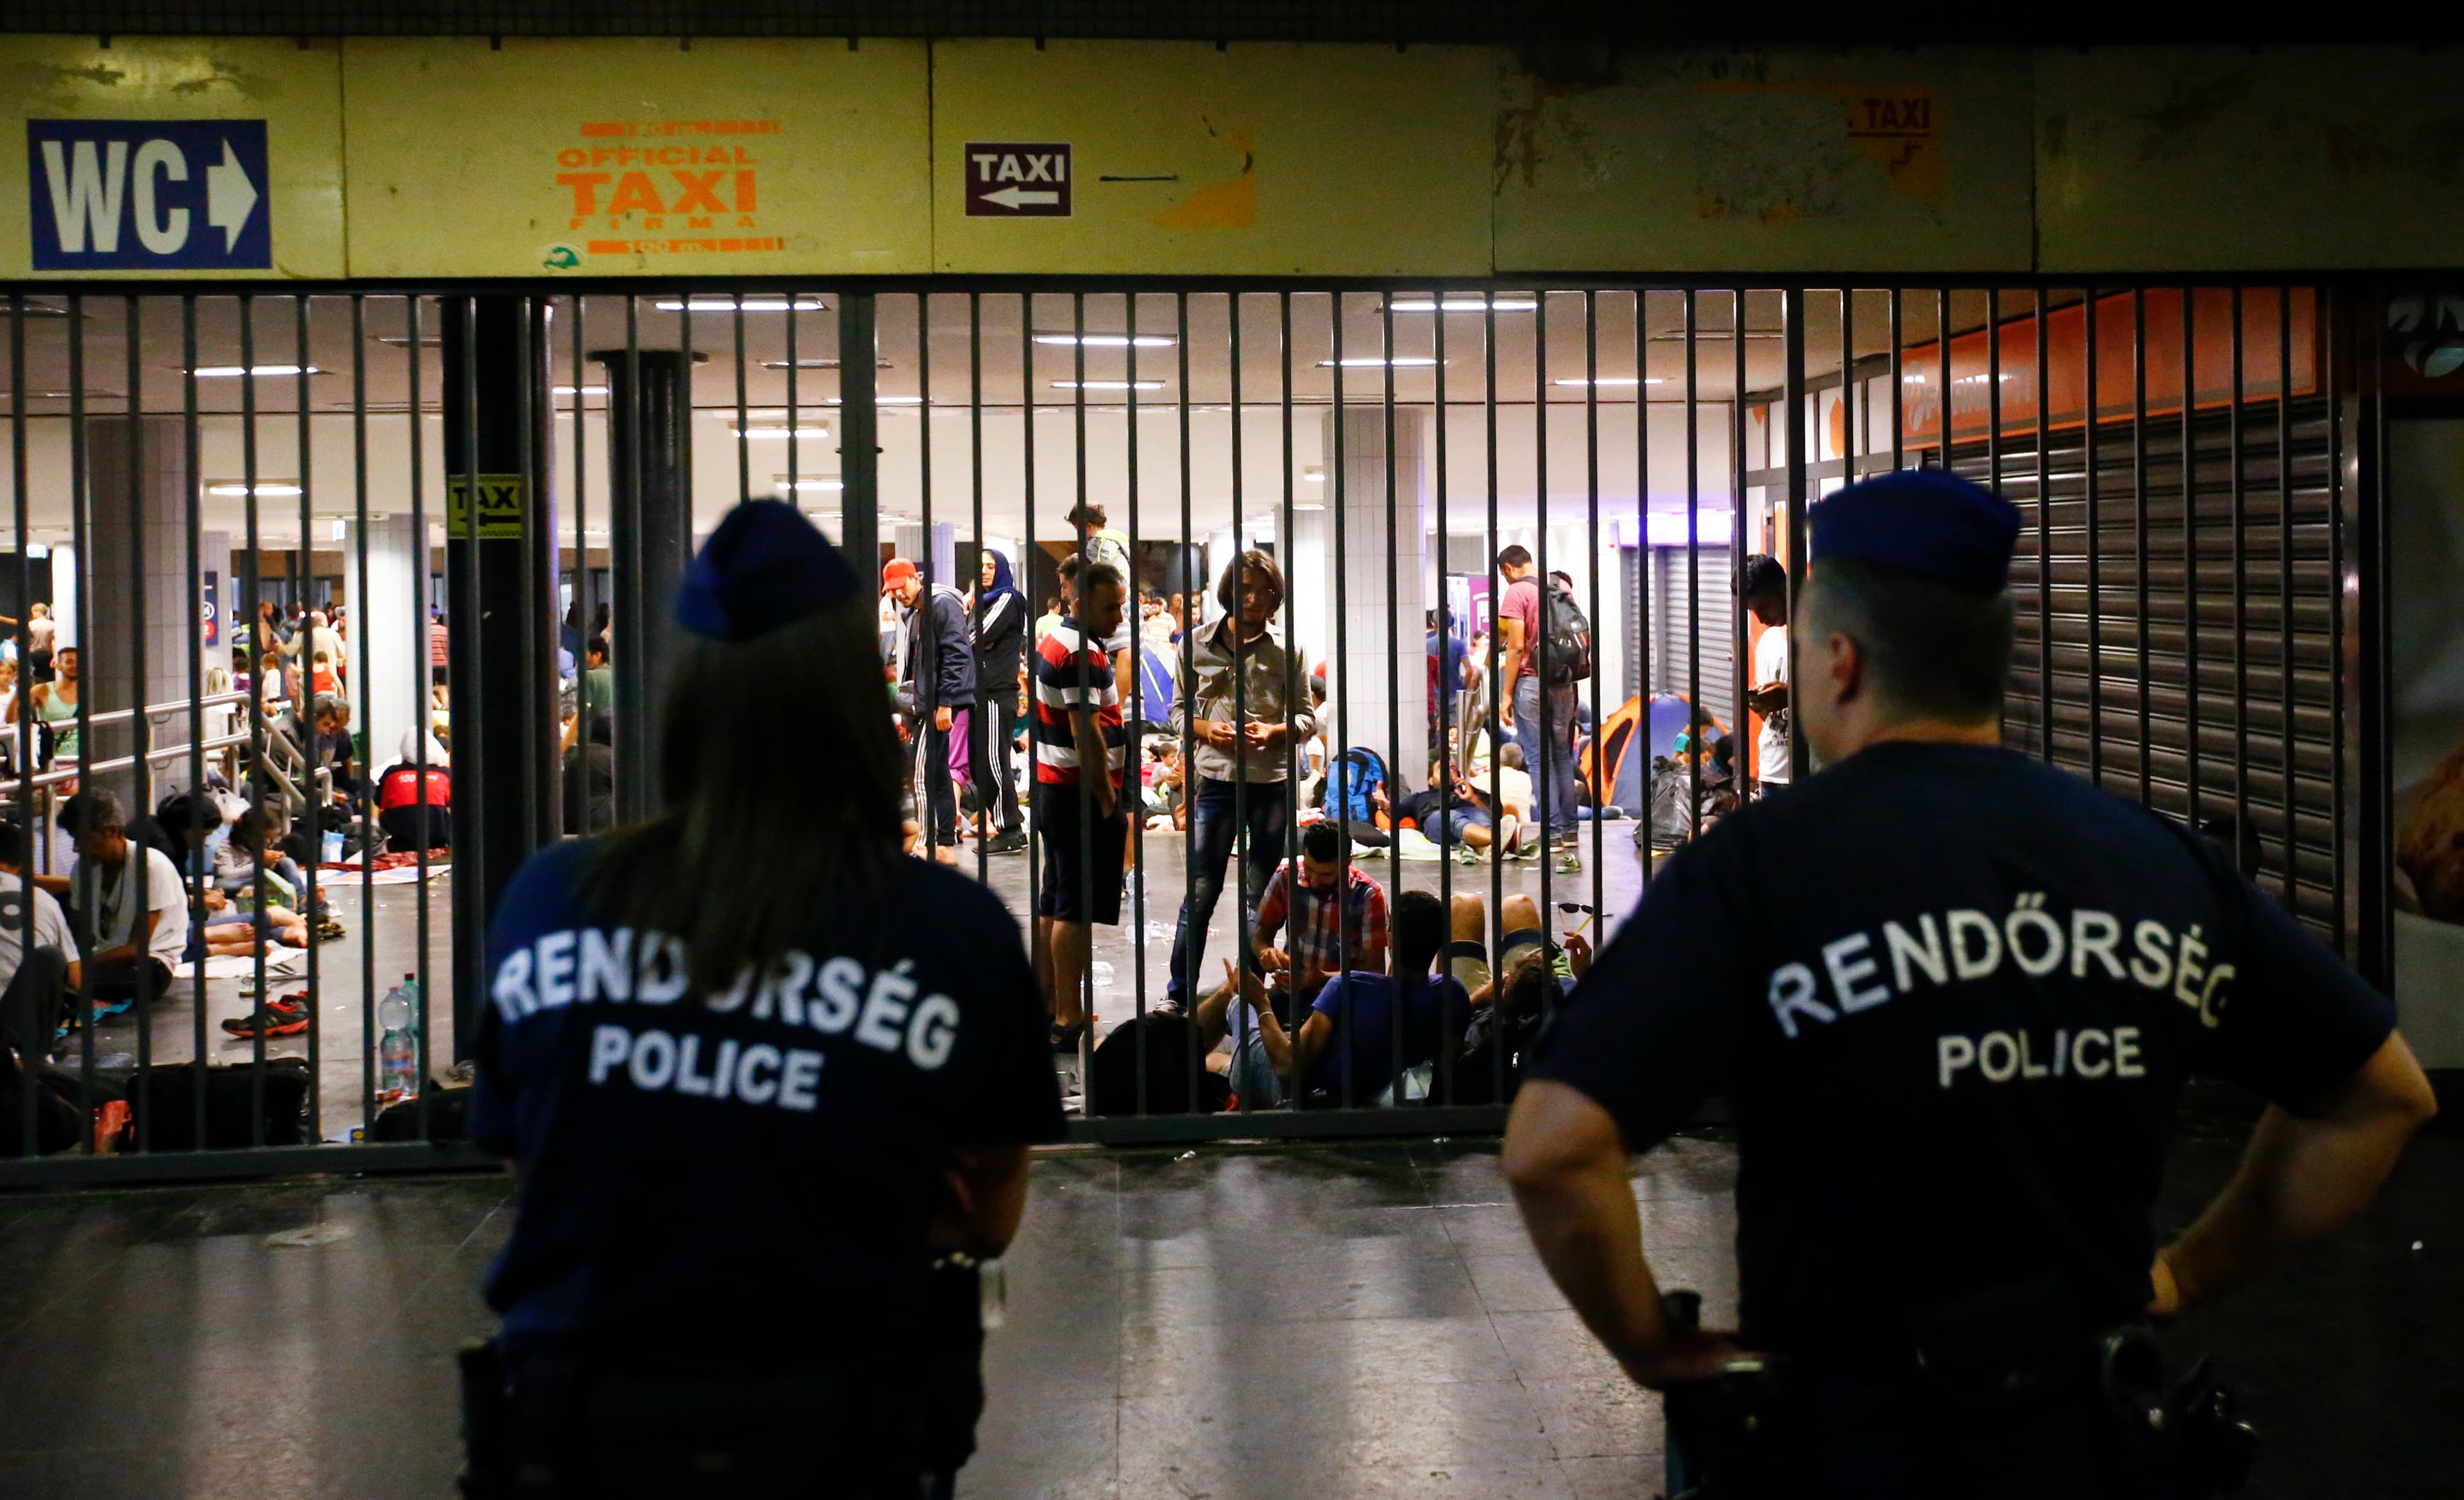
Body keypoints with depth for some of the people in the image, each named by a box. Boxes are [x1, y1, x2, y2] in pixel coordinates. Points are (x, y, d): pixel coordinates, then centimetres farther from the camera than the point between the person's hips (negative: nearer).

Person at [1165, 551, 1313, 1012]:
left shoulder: (1285, 651, 1)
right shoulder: (1197, 645, 2)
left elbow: (1307, 719, 6)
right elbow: (1179, 711, 8)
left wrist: (1273, 731, -14)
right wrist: (1206, 729, -12)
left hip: (1273, 783, 1)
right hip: (1217, 779, 0)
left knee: (1260, 897, 9)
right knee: (1201, 892, 0)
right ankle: (1178, 994, 7)